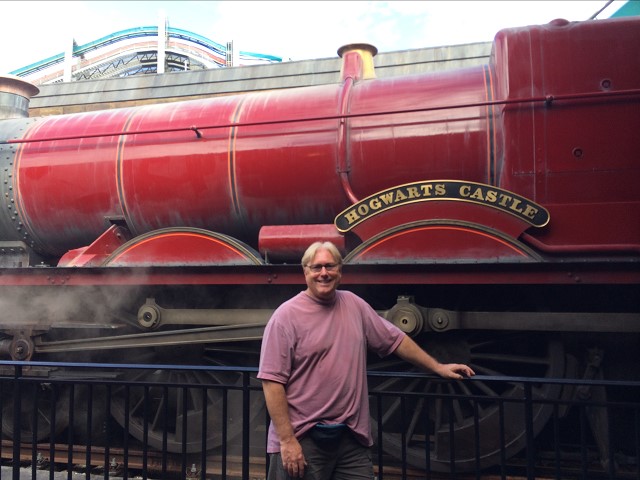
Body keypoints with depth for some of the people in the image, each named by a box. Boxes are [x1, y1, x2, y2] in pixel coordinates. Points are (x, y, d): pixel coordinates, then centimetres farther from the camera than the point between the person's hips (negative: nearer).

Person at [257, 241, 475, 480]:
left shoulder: (354, 304, 6)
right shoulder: (286, 316, -11)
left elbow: (395, 340, 16)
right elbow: (272, 381, -13)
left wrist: (438, 367, 17)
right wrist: (286, 440, -15)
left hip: (353, 436, 5)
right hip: (302, 438, -4)